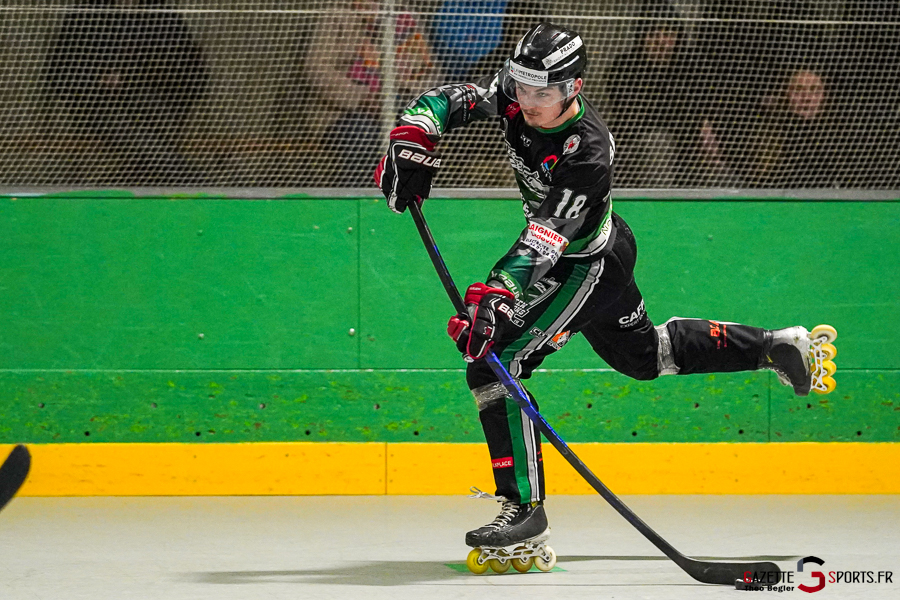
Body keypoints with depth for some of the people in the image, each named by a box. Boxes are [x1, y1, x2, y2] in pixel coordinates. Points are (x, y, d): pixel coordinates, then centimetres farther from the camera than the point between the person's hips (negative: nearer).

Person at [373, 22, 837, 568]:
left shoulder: (588, 151, -35)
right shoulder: (518, 96, -16)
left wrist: (496, 296, -51)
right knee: (644, 354, 26)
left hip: (590, 267, -9)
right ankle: (780, 347, 39)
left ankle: (525, 508, -18)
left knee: (495, 362, -19)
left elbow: (546, 237, -42)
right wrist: (413, 144, -26)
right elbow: (448, 102, -7)